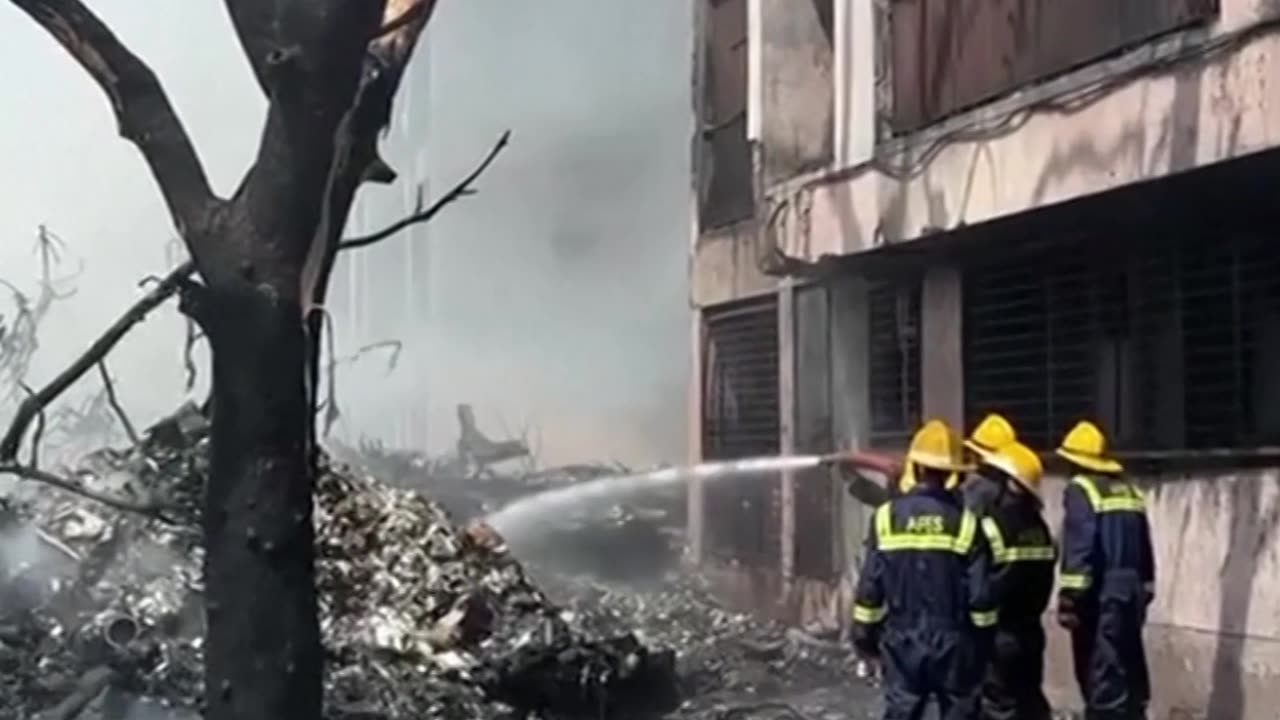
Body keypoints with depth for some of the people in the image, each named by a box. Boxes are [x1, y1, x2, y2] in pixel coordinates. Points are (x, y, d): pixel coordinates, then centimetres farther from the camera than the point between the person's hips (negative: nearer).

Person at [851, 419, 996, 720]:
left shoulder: (887, 517, -5)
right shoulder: (964, 521, -8)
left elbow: (870, 584, -2)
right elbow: (980, 592, -6)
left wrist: (864, 632, 10)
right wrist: (984, 638, 8)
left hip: (902, 641, 1)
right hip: (953, 641, -1)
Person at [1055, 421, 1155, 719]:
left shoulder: (1081, 489, -7)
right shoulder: (1130, 490, 16)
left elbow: (1078, 548, -16)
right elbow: (1145, 549, 18)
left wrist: (1070, 598, -16)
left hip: (1101, 595, -8)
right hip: (1131, 593, 8)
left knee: (1101, 677, -6)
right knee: (1128, 673, 14)